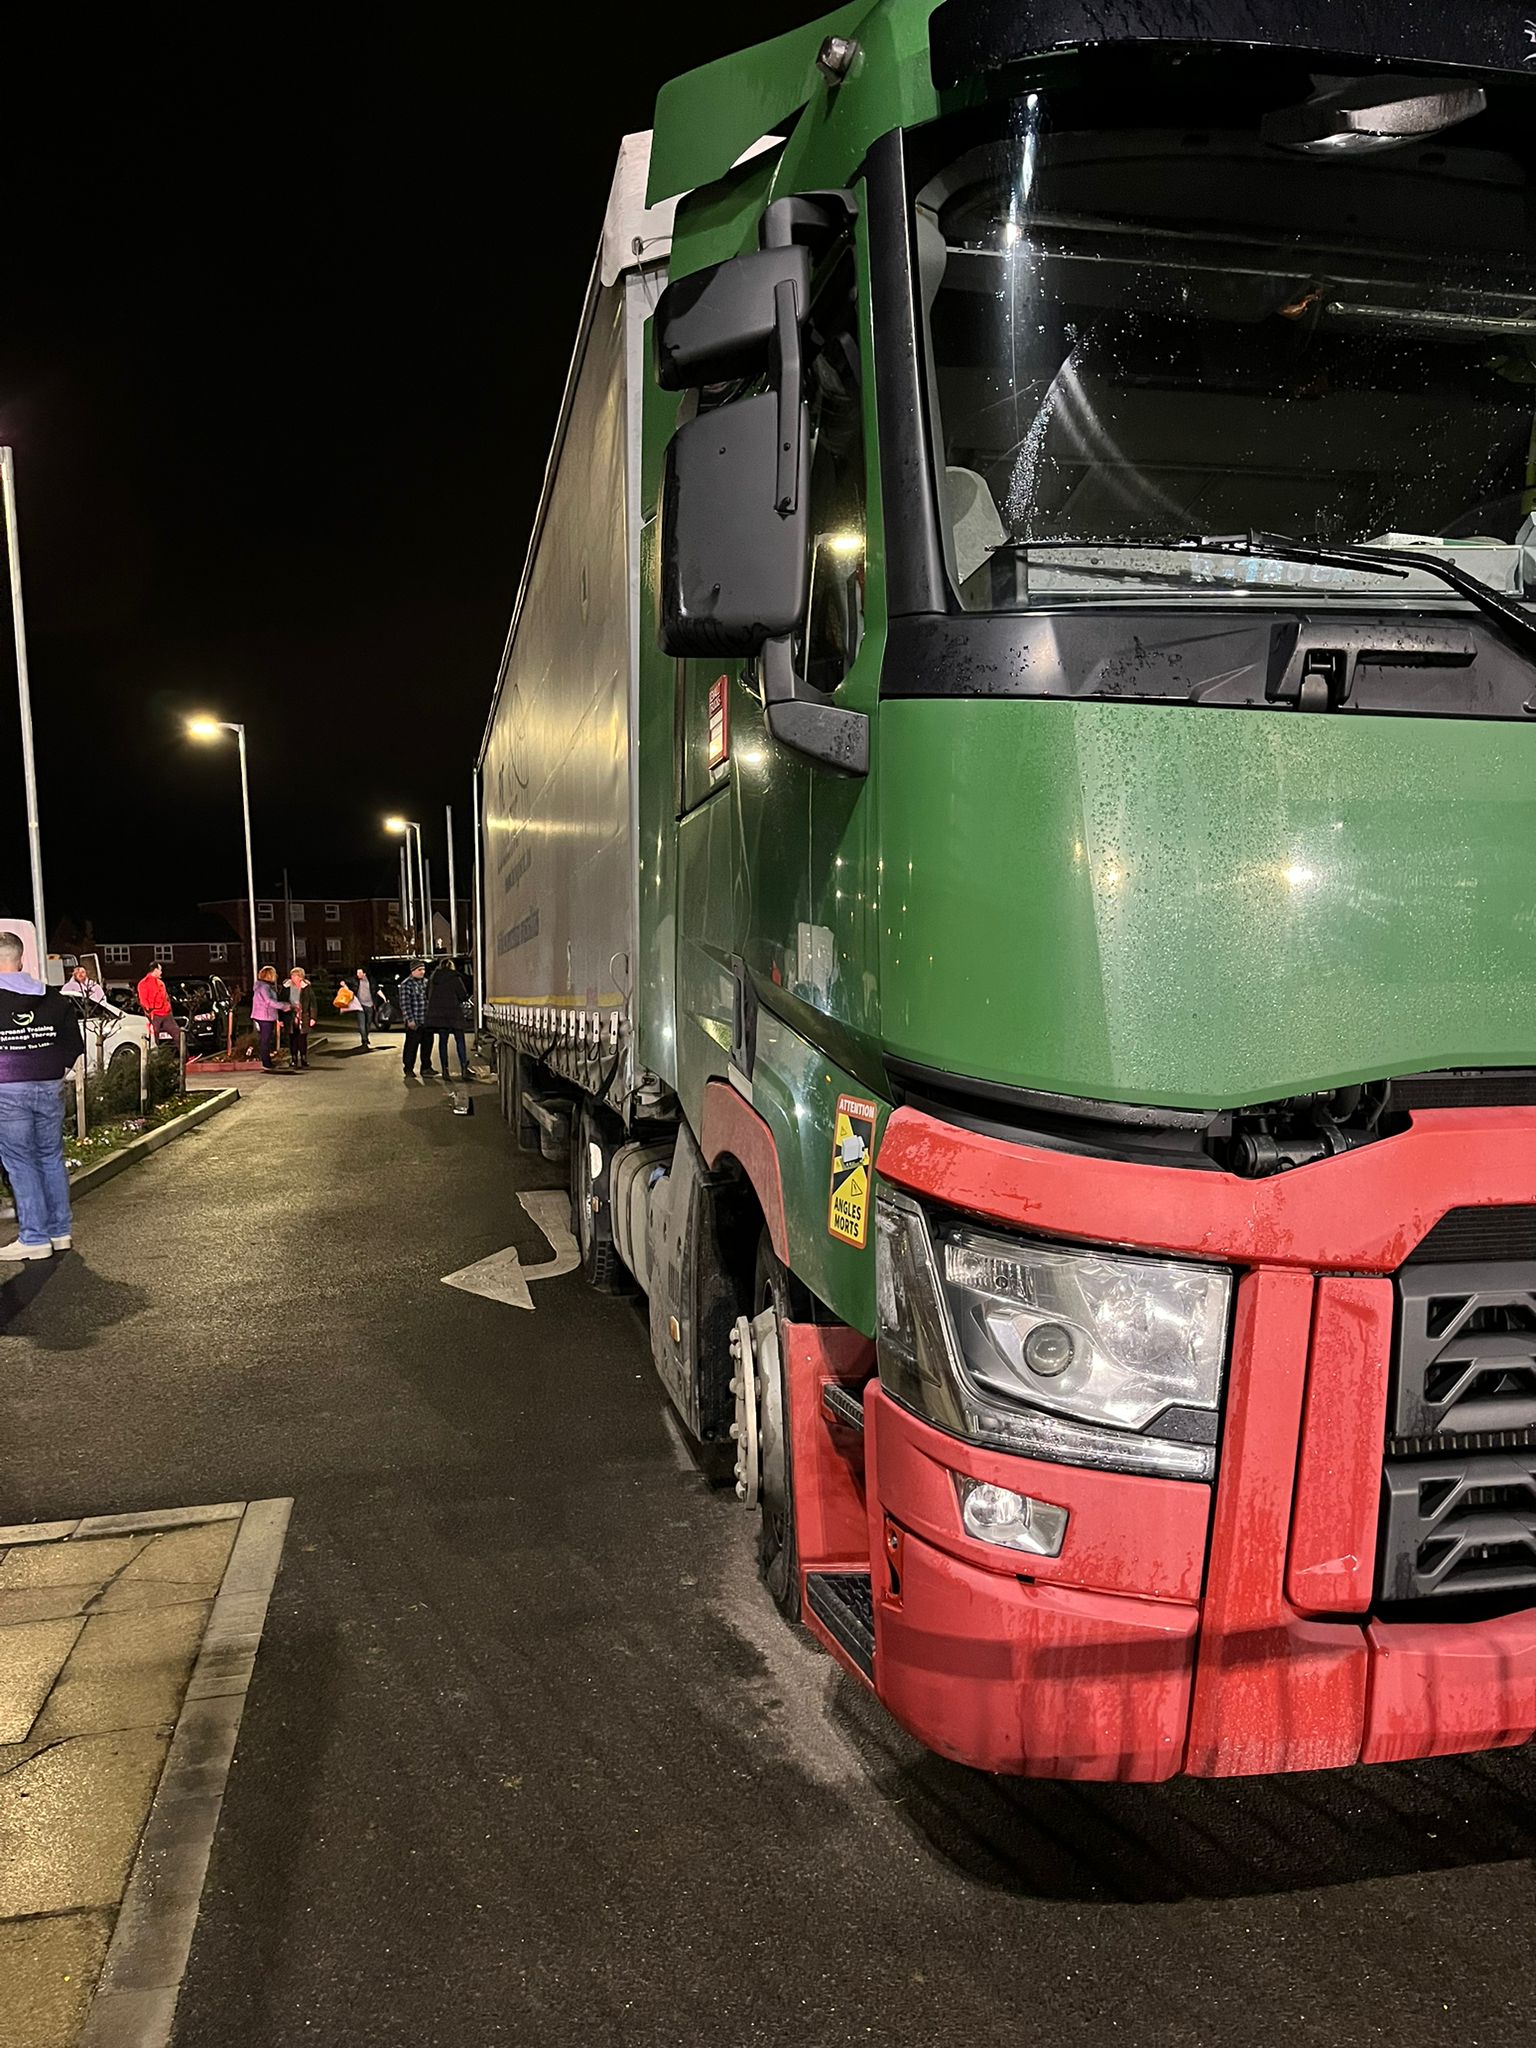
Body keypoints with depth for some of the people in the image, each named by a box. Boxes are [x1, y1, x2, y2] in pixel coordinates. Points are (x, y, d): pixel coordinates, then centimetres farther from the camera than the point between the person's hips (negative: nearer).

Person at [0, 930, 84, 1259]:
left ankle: (34, 1238, 3)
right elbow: (74, 1046, 9)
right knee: (51, 1157, 13)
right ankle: (60, 1231, 18)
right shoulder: (55, 1001, 5)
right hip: (49, 1087, 5)